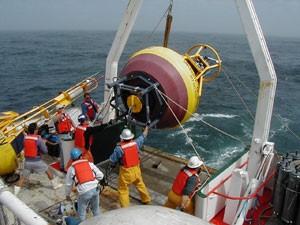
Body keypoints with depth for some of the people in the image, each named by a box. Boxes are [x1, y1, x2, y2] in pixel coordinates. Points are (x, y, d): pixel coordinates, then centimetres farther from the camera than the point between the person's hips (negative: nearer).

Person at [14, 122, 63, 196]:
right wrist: (43, 144, 4)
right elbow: (45, 151, -13)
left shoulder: (25, 138, -1)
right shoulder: (38, 139, -17)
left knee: (23, 177, 9)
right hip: (37, 161, -4)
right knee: (48, 170, 17)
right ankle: (55, 185, 29)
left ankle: (15, 193, 6)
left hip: (27, 161, 4)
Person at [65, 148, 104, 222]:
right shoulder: (90, 164, 13)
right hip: (95, 188, 3)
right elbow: (100, 175, 7)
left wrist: (67, 195, 32)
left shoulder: (71, 168, 10)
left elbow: (68, 184, 17)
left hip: (84, 192, -3)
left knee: (81, 212, 19)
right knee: (96, 209, 25)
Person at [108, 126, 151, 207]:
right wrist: (147, 126, 25)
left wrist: (111, 164, 12)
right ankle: (147, 200, 45)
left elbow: (112, 160, -11)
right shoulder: (135, 143, -10)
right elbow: (143, 136, 9)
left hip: (126, 172, -5)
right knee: (140, 184, 27)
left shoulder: (119, 148, -21)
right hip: (136, 169, 5)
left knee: (122, 190, 9)